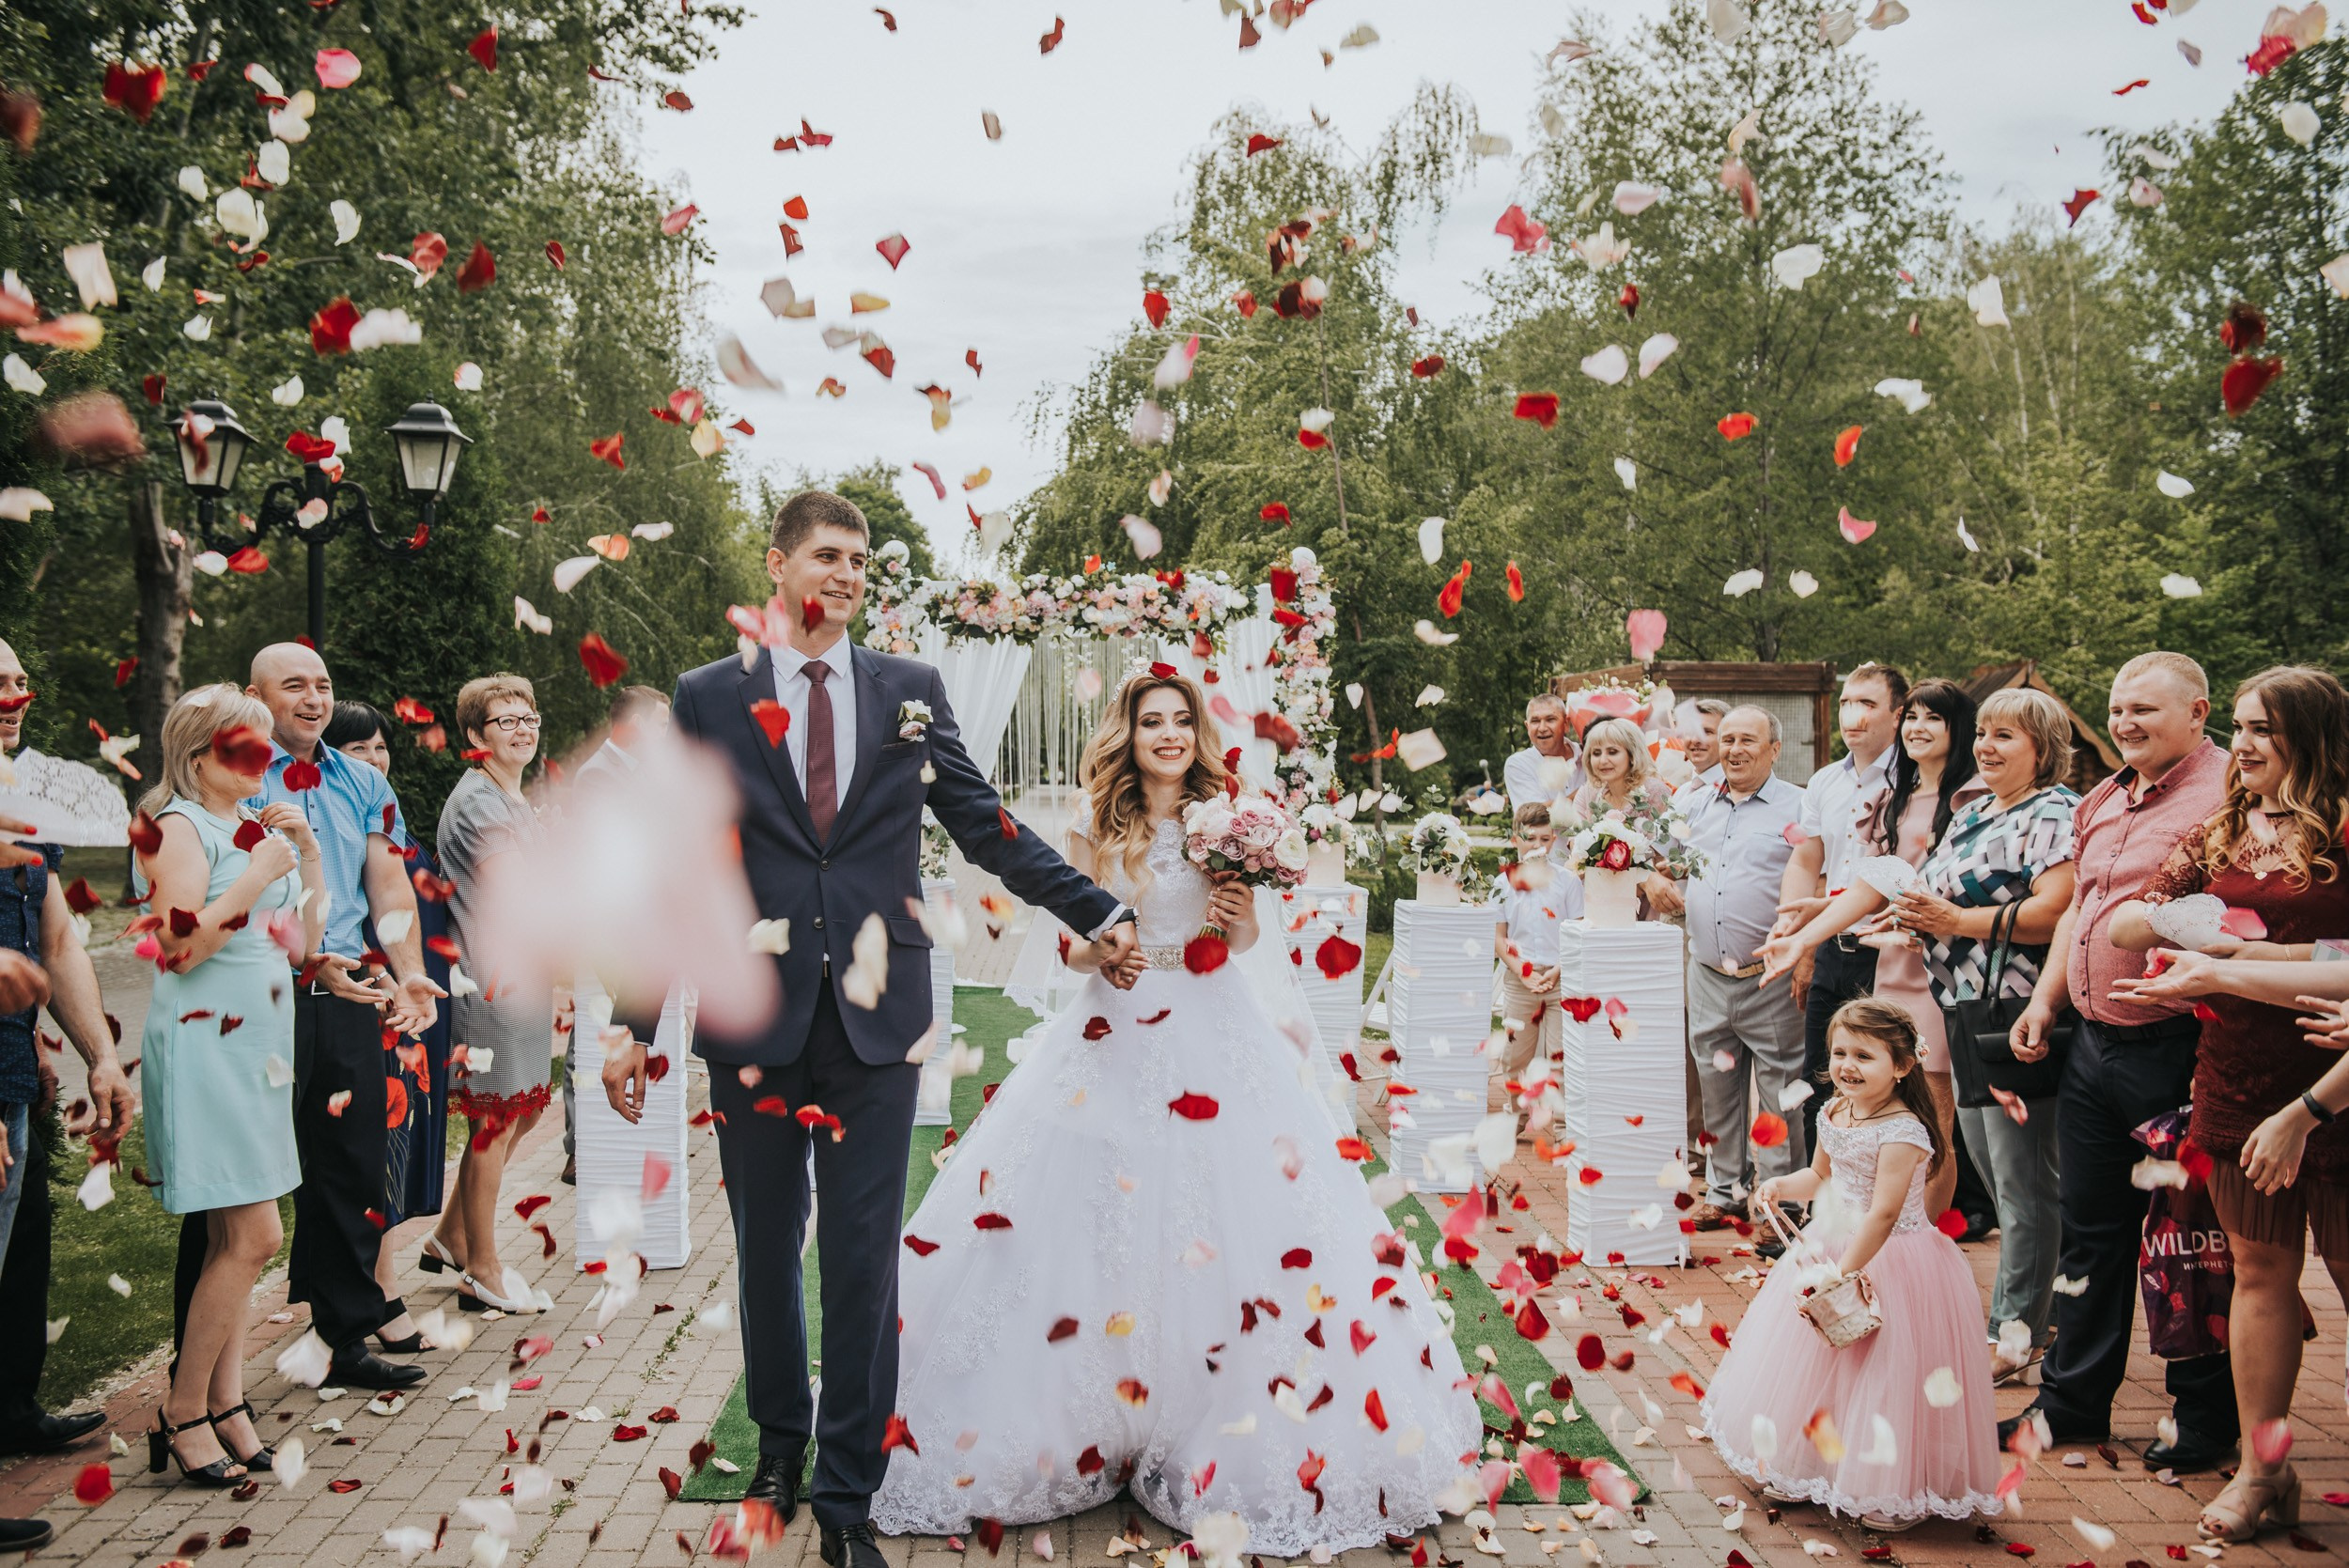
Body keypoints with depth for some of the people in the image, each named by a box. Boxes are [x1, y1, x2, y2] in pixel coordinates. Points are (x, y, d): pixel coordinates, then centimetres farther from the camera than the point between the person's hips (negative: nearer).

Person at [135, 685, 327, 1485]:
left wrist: (307, 852, 7)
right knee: (255, 1235, -10)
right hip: (204, 1047, -8)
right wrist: (259, 875, -17)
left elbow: (302, 943, 16)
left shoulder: (258, 827, 15)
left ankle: (225, 1400, 16)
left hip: (258, 1044, 8)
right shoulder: (178, 826, -8)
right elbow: (180, 947, -19)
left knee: (235, 1238, 9)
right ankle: (181, 1413, 3)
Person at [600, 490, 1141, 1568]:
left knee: (864, 1258, 3)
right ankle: (781, 1436, 39)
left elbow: (986, 824, 9)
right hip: (754, 1018, 0)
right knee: (766, 1247, 15)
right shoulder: (708, 698, 5)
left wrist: (1097, 912, 3)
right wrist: (632, 1019, -2)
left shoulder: (910, 692, 8)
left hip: (876, 1020, 0)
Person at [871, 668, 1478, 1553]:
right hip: (1114, 1040, 1)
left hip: (1213, 1039, 0)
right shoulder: (1098, 832, 5)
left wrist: (1239, 915, -12)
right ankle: (1094, 1425, 16)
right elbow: (1073, 944, 7)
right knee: (1092, 1226, -1)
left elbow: (1245, 940, 10)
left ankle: (1228, 1446, 12)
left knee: (1227, 1228, -3)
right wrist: (1099, 955, -14)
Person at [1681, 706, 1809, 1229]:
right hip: (1708, 975, 5)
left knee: (1781, 1093, 0)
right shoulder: (1699, 804, 14)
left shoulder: (1797, 807, -3)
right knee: (1717, 1087, 12)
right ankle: (1724, 1189, 24)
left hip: (1770, 979, -5)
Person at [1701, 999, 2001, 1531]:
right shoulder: (1834, 1115, 1)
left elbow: (1883, 1214, -26)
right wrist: (1783, 1186, -2)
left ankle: (1897, 1492, 16)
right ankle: (1801, 1468, 36)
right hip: (1831, 1247, 9)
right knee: (1812, 1361, 18)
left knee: (1885, 1373, -2)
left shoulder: (1902, 1131, -24)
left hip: (1888, 1263, -9)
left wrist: (1841, 1274, -25)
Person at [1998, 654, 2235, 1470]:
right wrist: (2046, 999, 16)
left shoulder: (2226, 794, -13)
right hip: (2092, 1042, 8)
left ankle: (2205, 1422, 21)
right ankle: (2072, 1401, 27)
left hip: (2173, 1050, -8)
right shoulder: (2103, 800, 15)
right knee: (2089, 1226, 15)